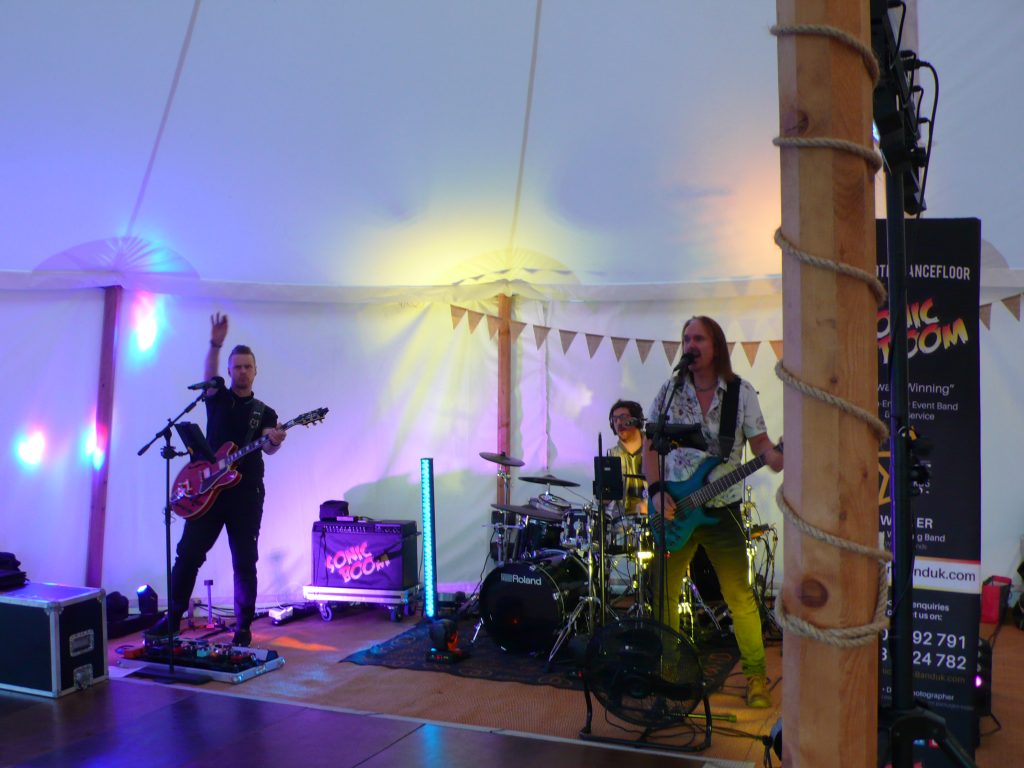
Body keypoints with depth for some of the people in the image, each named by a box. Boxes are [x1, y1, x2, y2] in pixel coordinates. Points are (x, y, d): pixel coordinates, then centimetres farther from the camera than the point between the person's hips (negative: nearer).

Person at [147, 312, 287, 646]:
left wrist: (275, 441, -30)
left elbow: (267, 448, -6)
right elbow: (209, 373, -10)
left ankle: (244, 627, 10)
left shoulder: (265, 412, 10)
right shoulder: (217, 398, 10)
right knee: (188, 555, 0)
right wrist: (215, 345, -28)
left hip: (246, 493, 0)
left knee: (245, 563, 2)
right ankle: (172, 618, 13)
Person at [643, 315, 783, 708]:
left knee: (740, 596, -3)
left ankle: (756, 675, 12)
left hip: (722, 509, -2)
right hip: (675, 508, 2)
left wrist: (776, 458, -25)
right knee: (664, 592, 5)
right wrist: (657, 491, -8)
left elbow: (761, 444, -3)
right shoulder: (670, 391, 2)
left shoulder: (742, 393, -2)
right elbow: (650, 445, 4)